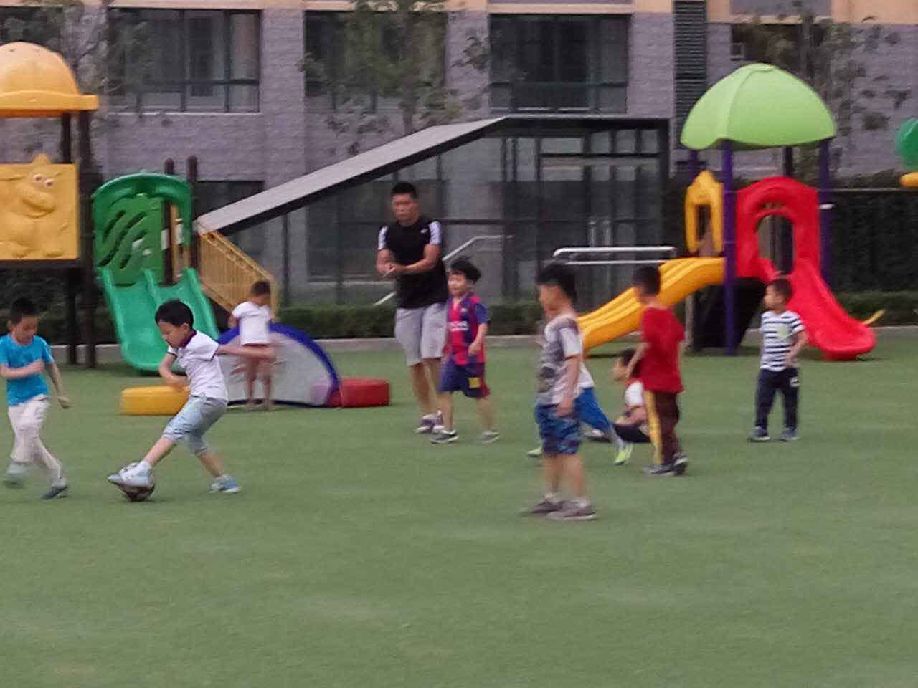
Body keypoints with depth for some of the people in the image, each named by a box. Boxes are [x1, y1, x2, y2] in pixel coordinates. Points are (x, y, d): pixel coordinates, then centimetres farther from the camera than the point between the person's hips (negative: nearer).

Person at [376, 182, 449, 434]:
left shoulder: (431, 227, -6)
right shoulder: (388, 232, 7)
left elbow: (430, 260, -18)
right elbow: (381, 262, -2)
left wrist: (404, 269, -34)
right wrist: (386, 268, -27)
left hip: (433, 299, -4)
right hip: (406, 303, 4)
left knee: (431, 356, -14)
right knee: (414, 363, 4)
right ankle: (427, 414, 12)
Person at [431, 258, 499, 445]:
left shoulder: (474, 303, -14)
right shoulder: (451, 303, 9)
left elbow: (483, 324, -23)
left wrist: (477, 342, -39)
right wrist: (446, 349, 26)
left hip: (471, 358, -7)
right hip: (454, 356, 7)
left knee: (480, 394, 3)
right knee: (445, 391, 1)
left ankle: (490, 430, 16)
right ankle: (448, 431, 8)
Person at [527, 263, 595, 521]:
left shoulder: (566, 324, -16)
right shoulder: (552, 323, 14)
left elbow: (574, 359, -22)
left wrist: (567, 396, -25)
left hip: (562, 401, -11)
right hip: (546, 399, 11)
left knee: (568, 450, -10)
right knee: (549, 450, 19)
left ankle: (582, 504, -8)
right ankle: (551, 498, 31)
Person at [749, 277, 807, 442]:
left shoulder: (791, 318, -13)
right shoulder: (766, 317, 6)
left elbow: (802, 339, -15)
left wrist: (792, 354, -25)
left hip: (787, 369, -5)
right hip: (768, 368, 5)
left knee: (790, 401, 7)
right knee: (762, 399, -4)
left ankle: (790, 429, 17)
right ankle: (760, 428, -4)